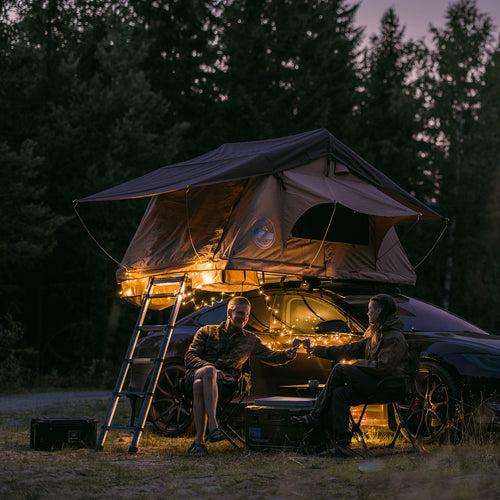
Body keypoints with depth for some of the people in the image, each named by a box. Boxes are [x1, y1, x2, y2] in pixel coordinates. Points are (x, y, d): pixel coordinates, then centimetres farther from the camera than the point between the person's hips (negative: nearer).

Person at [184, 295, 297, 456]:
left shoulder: (250, 339, 22)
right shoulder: (207, 332, 18)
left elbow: (269, 356, 9)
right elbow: (189, 358, 7)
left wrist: (285, 354, -14)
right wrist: (211, 369, -12)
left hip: (224, 383, 0)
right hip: (195, 375, 0)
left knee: (200, 385, -37)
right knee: (209, 370, -39)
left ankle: (199, 441, -42)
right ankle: (213, 427, -48)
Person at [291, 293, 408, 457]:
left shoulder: (395, 339, -12)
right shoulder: (375, 334, 19)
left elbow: (382, 367, -21)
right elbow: (354, 349, 22)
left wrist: (358, 364, -8)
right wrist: (322, 351, 21)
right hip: (372, 383, 9)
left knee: (340, 369, -19)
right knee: (340, 393, -17)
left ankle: (315, 418, -13)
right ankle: (343, 446, -24)